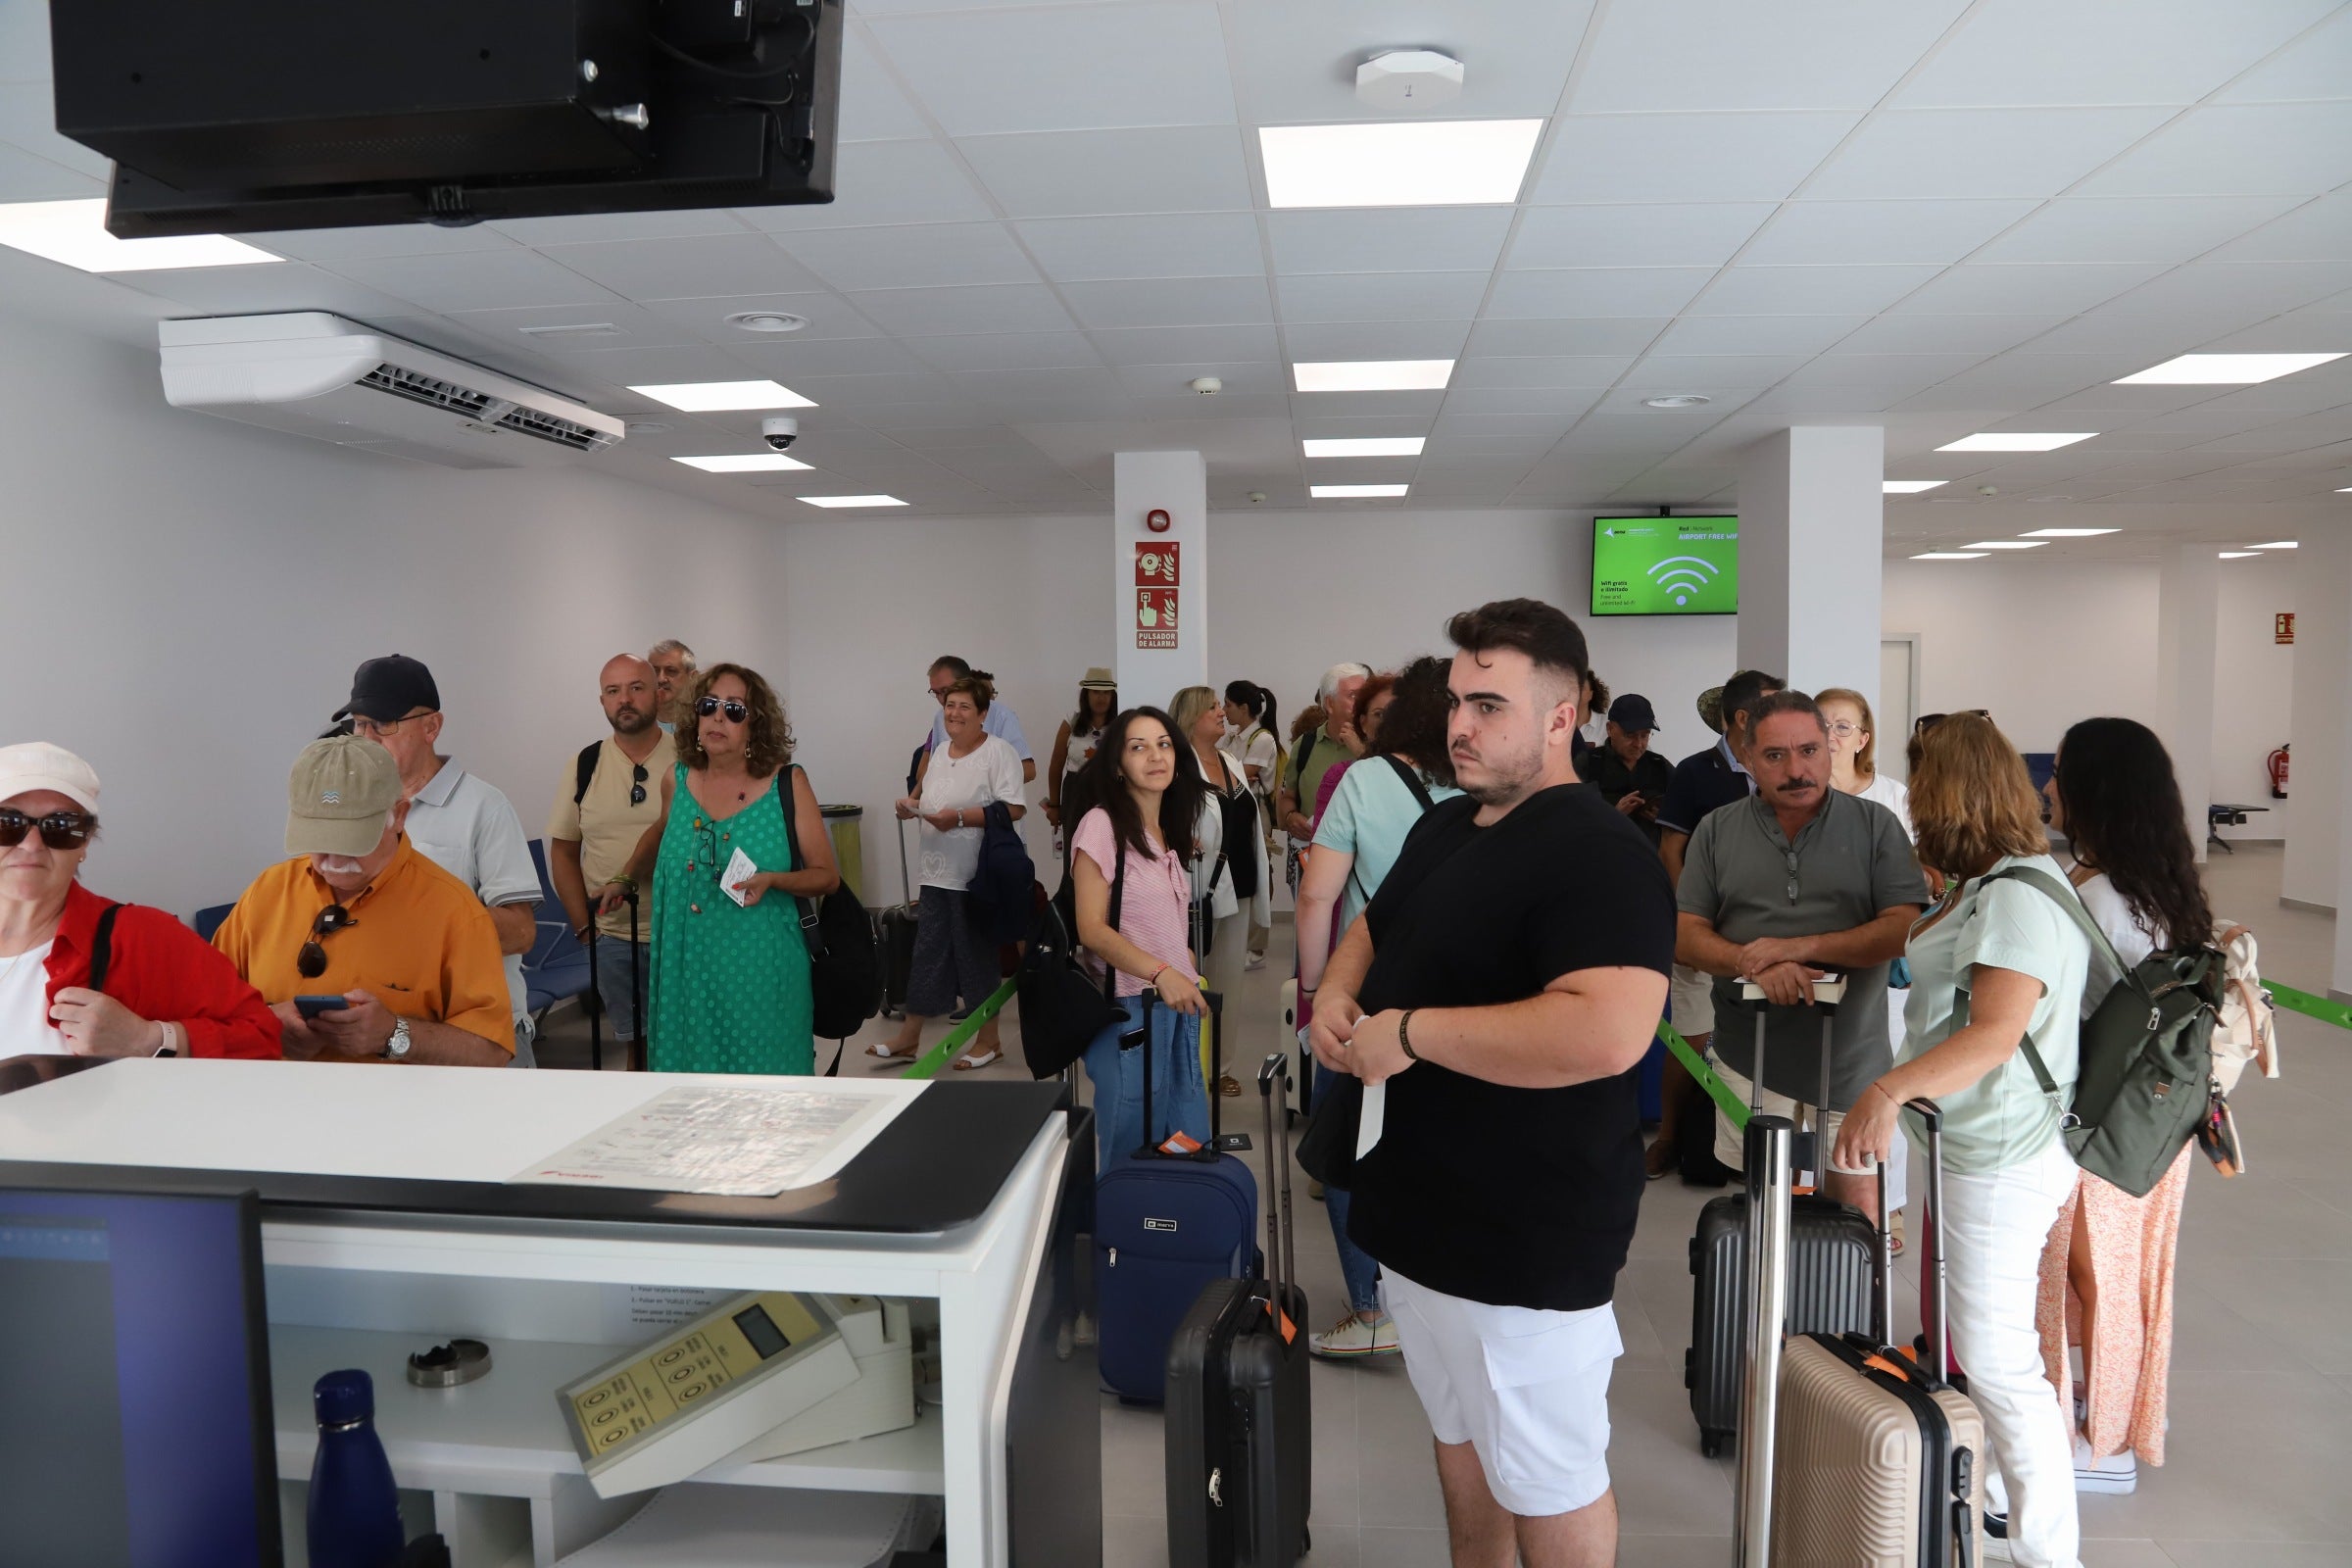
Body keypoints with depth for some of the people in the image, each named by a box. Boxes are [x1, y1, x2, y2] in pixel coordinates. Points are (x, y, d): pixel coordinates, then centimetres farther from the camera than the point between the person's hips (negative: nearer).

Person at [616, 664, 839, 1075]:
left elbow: (827, 876, -3)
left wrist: (771, 880, -19)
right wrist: (627, 880, 34)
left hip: (759, 967, -3)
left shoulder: (787, 784, -7)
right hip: (688, 966, 3)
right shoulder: (676, 779, 3)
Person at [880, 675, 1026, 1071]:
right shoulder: (941, 752, 14)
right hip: (937, 872, 7)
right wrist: (913, 806, 3)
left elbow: (1014, 809, -19)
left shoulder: (998, 753, -11)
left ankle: (988, 1041, 18)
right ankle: (908, 1038, 20)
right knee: (927, 955, 11)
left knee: (978, 956, 4)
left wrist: (959, 817, -23)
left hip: (976, 876, -7)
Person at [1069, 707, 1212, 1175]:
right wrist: (1161, 973, -25)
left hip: (1179, 1003, 7)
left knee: (1191, 1145, 10)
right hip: (1128, 1009, -7)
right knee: (1131, 1151, 3)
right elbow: (1091, 929, -16)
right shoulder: (1102, 825, -10)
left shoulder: (1172, 832, 13)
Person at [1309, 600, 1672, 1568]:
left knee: (1547, 1478, 11)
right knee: (1457, 1433, 25)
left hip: (1527, 1240, -9)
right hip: (1417, 1210, 9)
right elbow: (1372, 928, 23)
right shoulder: (1441, 825, 8)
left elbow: (1607, 1034, -35)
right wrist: (1335, 996, 0)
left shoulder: (1598, 854, -21)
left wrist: (1411, 1031, -28)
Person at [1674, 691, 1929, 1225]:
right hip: (1750, 1059, 1)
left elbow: (1905, 929, -7)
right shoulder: (1717, 831, 4)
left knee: (1858, 1216, 6)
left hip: (1850, 1063, -1)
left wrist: (1798, 947, -18)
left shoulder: (1876, 826, 1)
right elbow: (1685, 935, 0)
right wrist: (1755, 965, -19)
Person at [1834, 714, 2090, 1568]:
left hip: (2001, 1154, -10)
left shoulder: (2018, 894, -21)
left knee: (1996, 1360, -2)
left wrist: (1888, 1092, -40)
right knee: (1976, 1339, 22)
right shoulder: (1987, 884, 11)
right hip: (1976, 1141, 10)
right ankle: (1995, 1494, 38)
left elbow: (1996, 1033, -31)